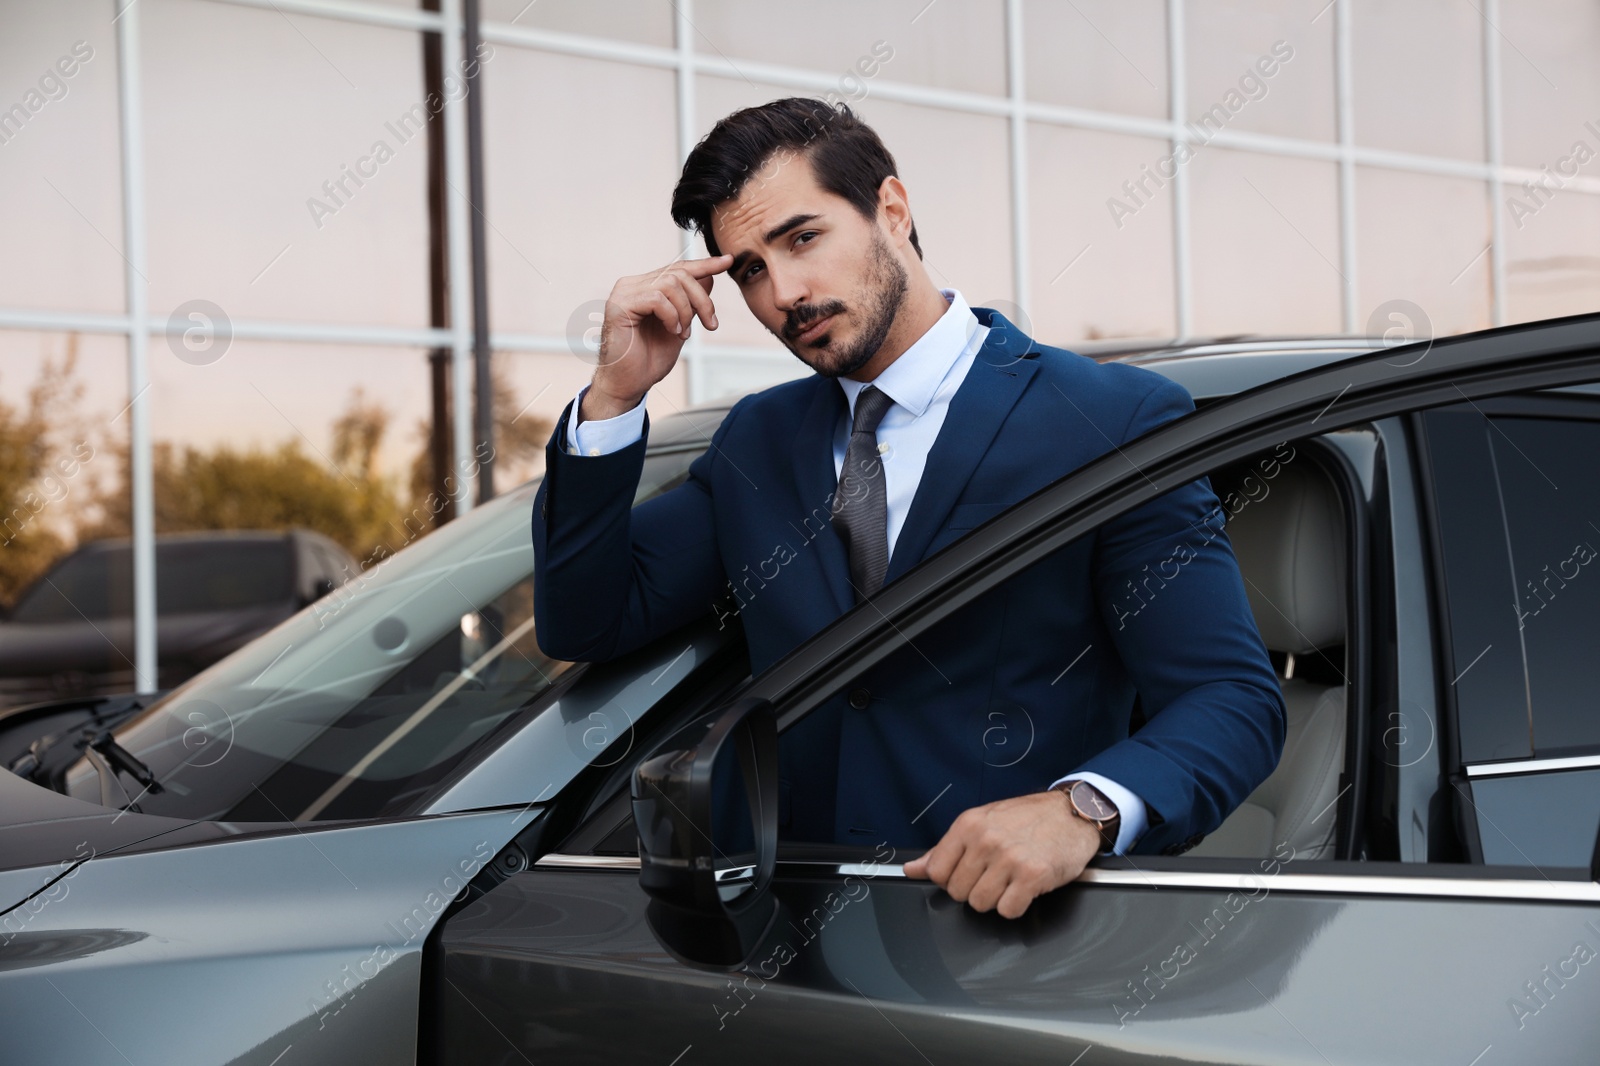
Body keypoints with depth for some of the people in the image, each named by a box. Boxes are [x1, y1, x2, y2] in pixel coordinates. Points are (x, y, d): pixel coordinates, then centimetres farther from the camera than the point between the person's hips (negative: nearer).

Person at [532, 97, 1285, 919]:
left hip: (1018, 911, -3)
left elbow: (1235, 698, -7)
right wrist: (615, 394, 3)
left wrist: (1081, 809, -26)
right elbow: (583, 624, 14)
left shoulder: (1114, 421, 0)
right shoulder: (757, 441, 19)